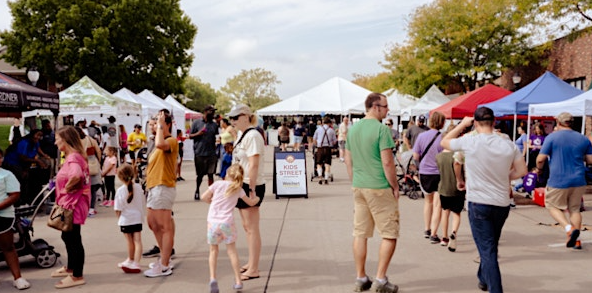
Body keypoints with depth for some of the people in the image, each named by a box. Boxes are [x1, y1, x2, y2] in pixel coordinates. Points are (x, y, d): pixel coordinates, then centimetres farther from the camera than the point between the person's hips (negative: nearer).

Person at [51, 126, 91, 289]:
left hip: (72, 205, -11)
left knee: (74, 239, -2)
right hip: (69, 204, 11)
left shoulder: (73, 157, -21)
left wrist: (67, 187, -23)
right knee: (67, 236, 23)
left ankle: (77, 276, 7)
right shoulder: (73, 156, 11)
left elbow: (76, 176, -40)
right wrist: (65, 187, 6)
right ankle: (70, 268, 38)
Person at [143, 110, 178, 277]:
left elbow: (160, 144, -35)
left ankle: (164, 267, -1)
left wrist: (160, 125, -21)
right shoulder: (162, 142, 19)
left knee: (165, 227, -6)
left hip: (163, 188, -11)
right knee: (152, 223, 18)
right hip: (154, 188, 11)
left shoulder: (171, 141, -12)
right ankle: (165, 259, 29)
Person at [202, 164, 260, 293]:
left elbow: (204, 197, 6)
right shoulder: (239, 190, 9)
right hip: (227, 222, 0)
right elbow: (251, 202, 21)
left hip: (213, 222, 0)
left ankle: (212, 278, -1)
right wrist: (256, 198, 43)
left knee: (213, 250, 13)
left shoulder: (217, 184, 4)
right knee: (231, 250, 12)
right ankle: (238, 281, 14)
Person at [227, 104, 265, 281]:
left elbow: (254, 165, -22)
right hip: (243, 185, 10)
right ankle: (252, 263, 28)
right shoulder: (241, 135, 13)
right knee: (247, 226, 17)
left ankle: (254, 270, 4)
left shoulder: (252, 135, -17)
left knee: (252, 228, -3)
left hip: (252, 186, -10)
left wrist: (251, 189, -25)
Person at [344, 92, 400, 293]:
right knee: (389, 234, 4)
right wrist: (395, 186, -5)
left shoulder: (353, 128, 9)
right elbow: (387, 162, -16)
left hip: (358, 187, 7)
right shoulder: (382, 129, -13)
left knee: (360, 234, 11)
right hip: (379, 188, -7)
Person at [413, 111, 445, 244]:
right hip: (438, 173, -4)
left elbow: (416, 156, 0)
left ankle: (427, 230, 31)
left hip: (424, 173, 4)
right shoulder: (442, 138, -15)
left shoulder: (421, 136, -5)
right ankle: (433, 235, 0)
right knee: (437, 205, 2)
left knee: (428, 201, 22)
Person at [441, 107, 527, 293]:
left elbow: (444, 142, 4)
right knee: (490, 246, 23)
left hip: (478, 203, -4)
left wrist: (462, 124, 12)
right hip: (502, 203, 5)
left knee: (487, 251, -2)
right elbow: (522, 170, 5)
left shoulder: (469, 142, -13)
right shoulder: (508, 145, -4)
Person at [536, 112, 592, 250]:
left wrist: (539, 168, 9)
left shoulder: (552, 137, -7)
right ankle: (576, 240, 16)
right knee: (574, 209, 17)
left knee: (553, 206, 13)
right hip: (579, 181, 4)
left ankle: (570, 228, -9)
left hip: (558, 181, -4)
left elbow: (540, 159, -11)